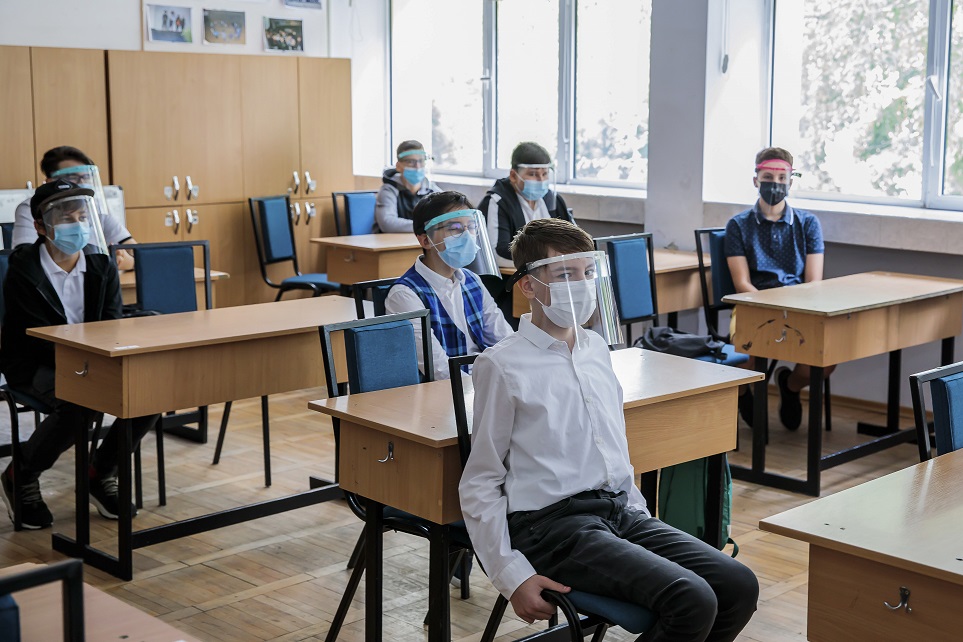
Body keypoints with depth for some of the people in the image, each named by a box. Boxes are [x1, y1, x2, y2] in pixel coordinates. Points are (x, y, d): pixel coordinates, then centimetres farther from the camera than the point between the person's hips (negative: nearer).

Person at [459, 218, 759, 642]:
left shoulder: (596, 348, 15)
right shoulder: (502, 366, -6)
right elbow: (479, 485, -5)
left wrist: (638, 512, 14)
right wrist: (512, 576, -11)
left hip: (620, 511, 7)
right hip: (553, 524, -7)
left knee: (739, 587, -10)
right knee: (693, 602, -24)